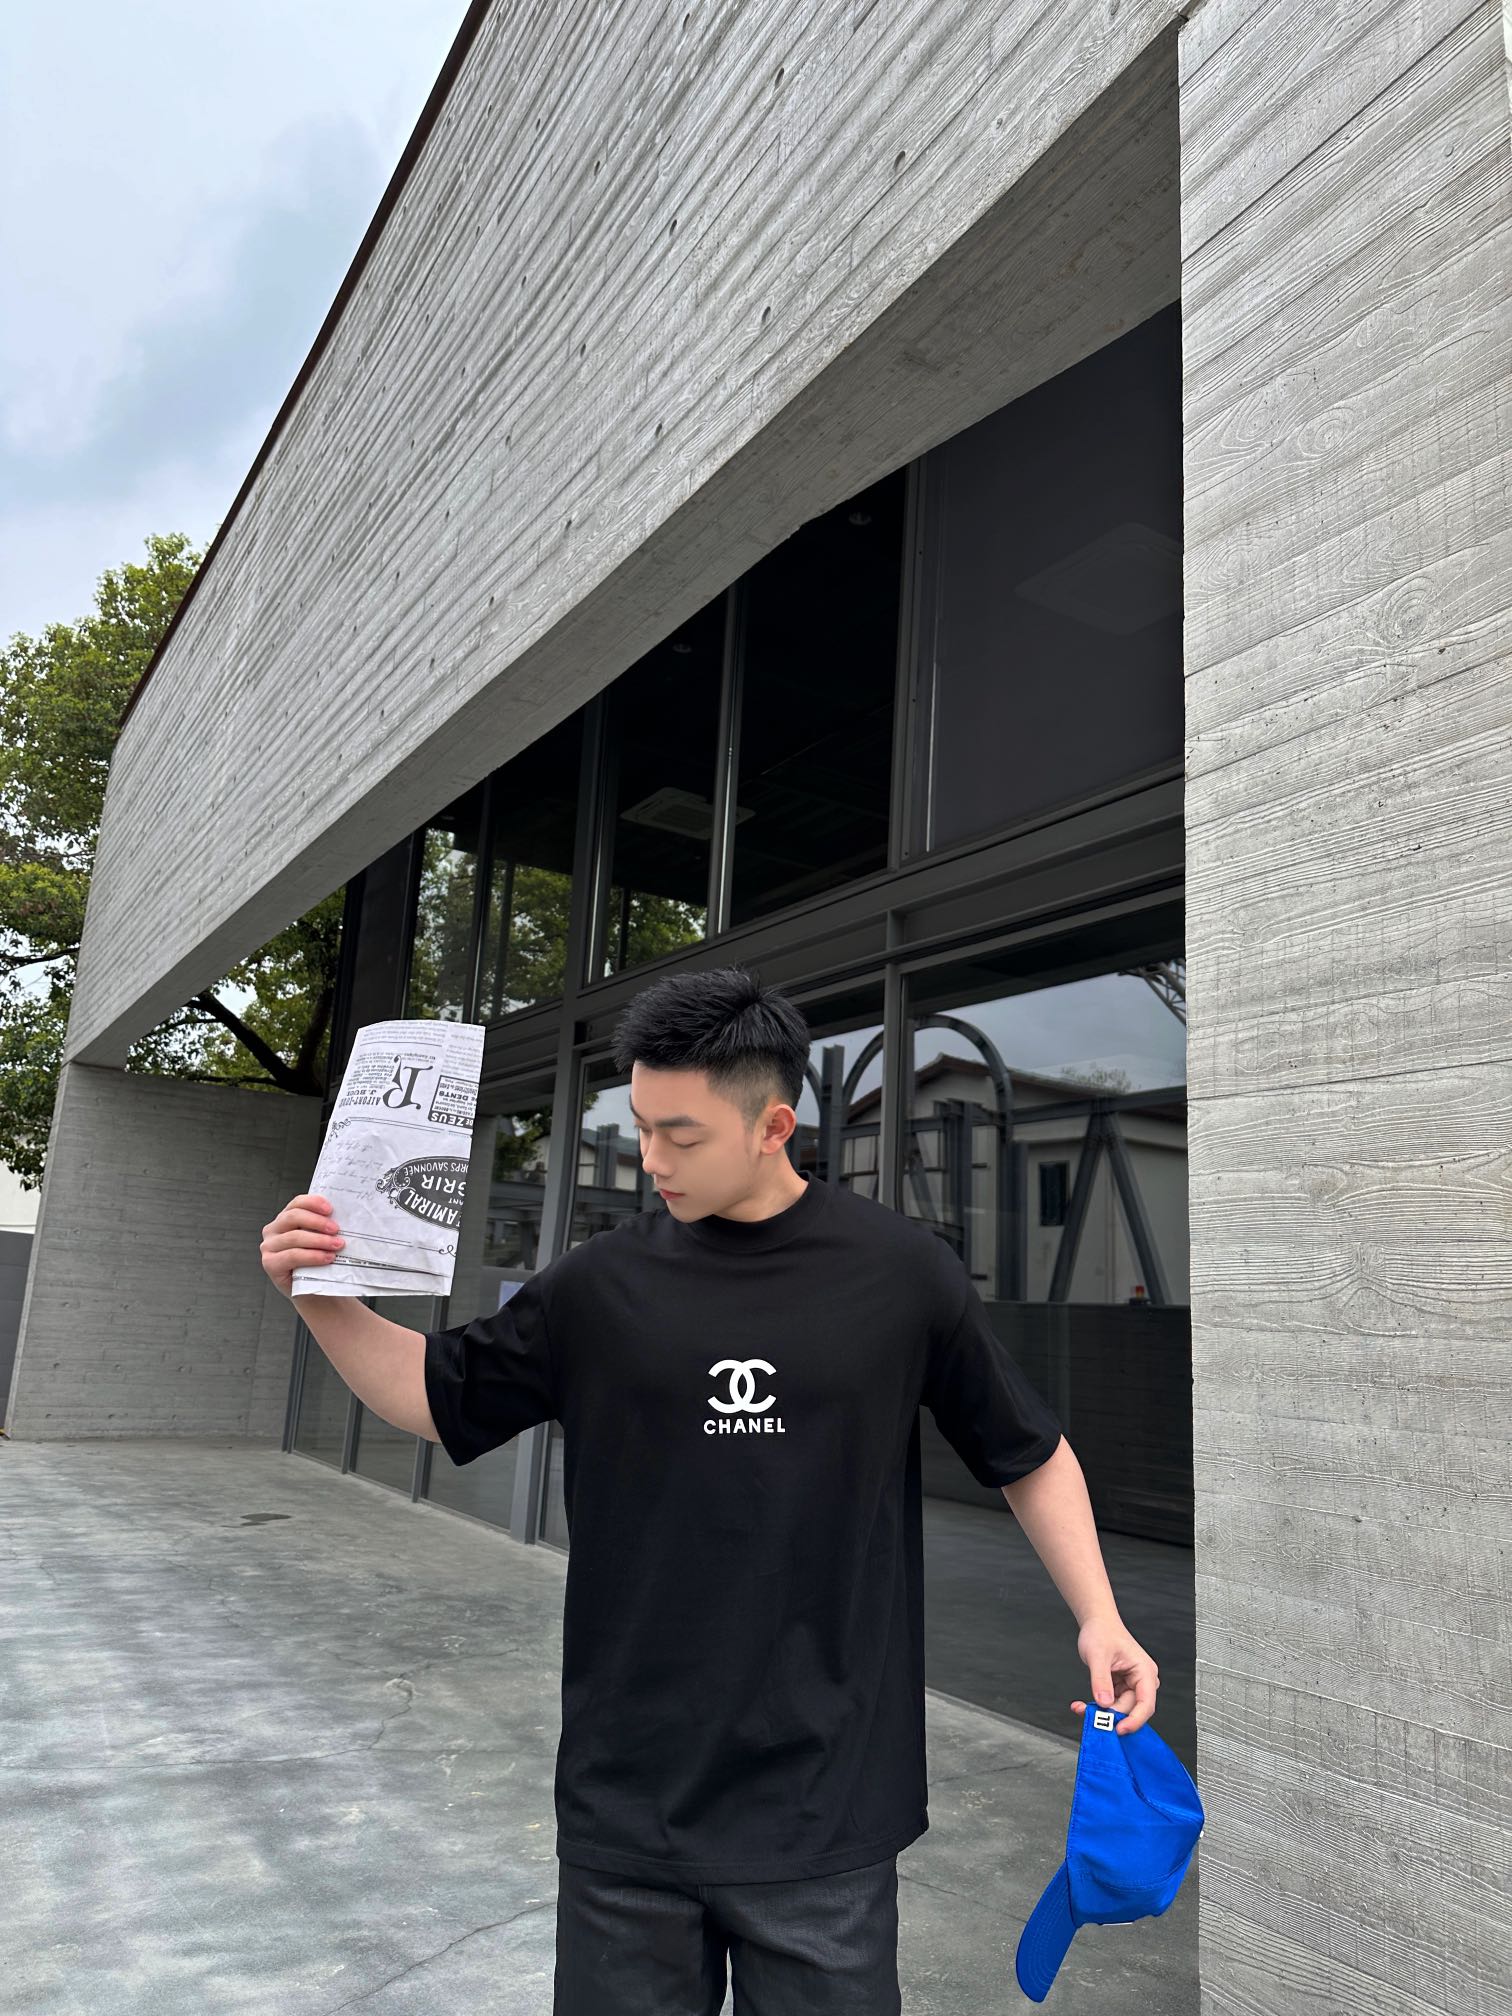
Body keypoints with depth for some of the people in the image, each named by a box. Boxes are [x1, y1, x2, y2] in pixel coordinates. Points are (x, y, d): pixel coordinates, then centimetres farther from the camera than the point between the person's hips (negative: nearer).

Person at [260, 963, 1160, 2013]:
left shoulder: (899, 1268, -7)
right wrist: (321, 1298, -8)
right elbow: (433, 1396, 6)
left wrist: (1098, 1616, -5)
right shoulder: (604, 1279, -4)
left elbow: (1028, 1451, 4)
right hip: (626, 1799, 2)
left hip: (825, 1805, -1)